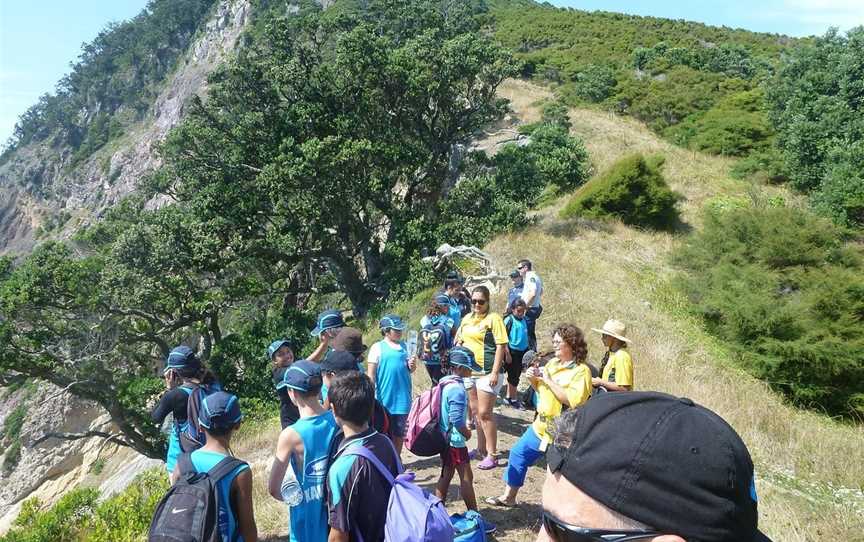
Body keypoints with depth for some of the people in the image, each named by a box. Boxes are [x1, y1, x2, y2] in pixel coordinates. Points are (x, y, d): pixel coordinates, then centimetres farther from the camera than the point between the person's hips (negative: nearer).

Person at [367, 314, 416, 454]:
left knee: (399, 434, 14)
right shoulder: (377, 347, -7)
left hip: (402, 399, 4)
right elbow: (370, 375, -7)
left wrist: (411, 366, -5)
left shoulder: (403, 346, 6)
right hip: (384, 400, -4)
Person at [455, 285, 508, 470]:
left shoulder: (493, 318, -9)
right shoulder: (467, 318, 11)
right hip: (468, 370, 7)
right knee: (475, 412, 16)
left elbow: (500, 346, -14)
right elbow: (458, 340, 25)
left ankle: (492, 455, 5)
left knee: (485, 413, -5)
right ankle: (481, 448, 30)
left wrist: (495, 372, -18)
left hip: (487, 372, -7)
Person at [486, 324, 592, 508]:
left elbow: (572, 400, -27)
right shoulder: (552, 363, 6)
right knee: (518, 453, 16)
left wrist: (549, 380, -23)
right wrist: (533, 378, -3)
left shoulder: (581, 371, -16)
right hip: (541, 425, 8)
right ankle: (509, 496, 32)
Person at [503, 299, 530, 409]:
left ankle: (509, 397, 30)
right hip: (512, 351, -7)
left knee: (516, 375, 17)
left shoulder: (524, 320, 4)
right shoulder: (509, 320, -14)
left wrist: (528, 351, 14)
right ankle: (514, 399, 18)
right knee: (513, 376, 5)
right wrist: (507, 354, -16)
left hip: (522, 351, 7)